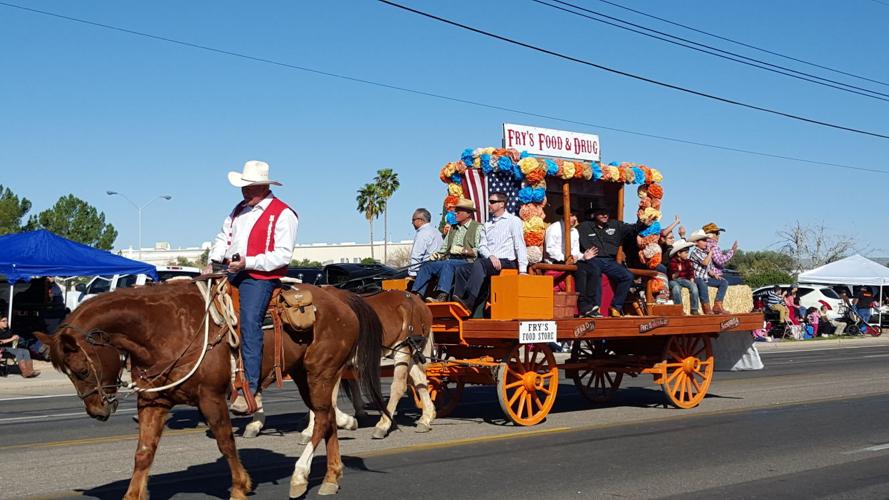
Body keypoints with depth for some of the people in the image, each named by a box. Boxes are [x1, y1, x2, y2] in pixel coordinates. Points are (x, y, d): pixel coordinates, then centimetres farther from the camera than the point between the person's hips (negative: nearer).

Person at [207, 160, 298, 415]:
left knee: (250, 323, -21)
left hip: (259, 277, -8)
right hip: (230, 273, 8)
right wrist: (214, 261, 3)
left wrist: (248, 262, -20)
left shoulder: (283, 214, -5)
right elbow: (223, 238, 22)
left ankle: (251, 391, -23)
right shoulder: (240, 209, 19)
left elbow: (283, 255, -13)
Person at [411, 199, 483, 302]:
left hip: (467, 262, -7)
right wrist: (437, 255, 3)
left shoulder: (478, 228, 3)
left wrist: (463, 250, -19)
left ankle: (442, 297, -49)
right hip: (449, 260, 7)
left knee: (448, 264, -35)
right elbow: (444, 248, 24)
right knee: (426, 265, -13)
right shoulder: (453, 228, 26)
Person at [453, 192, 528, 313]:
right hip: (489, 262, 6)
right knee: (462, 271, -16)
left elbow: (520, 246, -4)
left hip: (507, 262, -6)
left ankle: (468, 303, -43)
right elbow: (482, 246, 12)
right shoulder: (488, 223, 21)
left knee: (479, 263, -33)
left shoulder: (513, 220, 3)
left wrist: (522, 270, -13)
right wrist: (491, 256, -11)